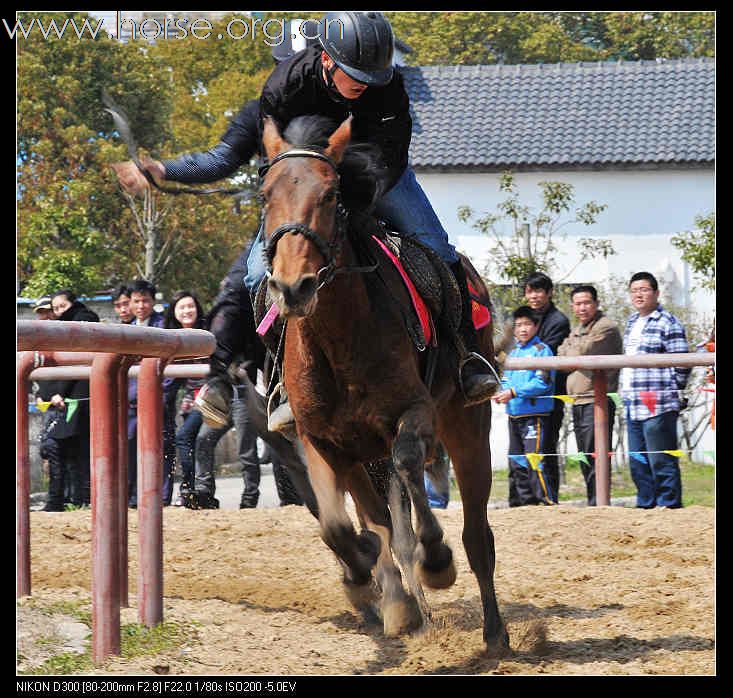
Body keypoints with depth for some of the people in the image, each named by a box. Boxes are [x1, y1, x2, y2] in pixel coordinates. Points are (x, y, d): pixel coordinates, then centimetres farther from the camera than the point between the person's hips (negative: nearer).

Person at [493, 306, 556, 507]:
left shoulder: (541, 350, -6)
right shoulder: (513, 352, 17)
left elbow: (543, 382, -15)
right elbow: (506, 379, 23)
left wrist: (514, 392, -17)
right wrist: (501, 393, 1)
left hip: (535, 413, -8)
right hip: (514, 415, 8)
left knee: (533, 460, -14)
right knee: (516, 461, 12)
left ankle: (547, 500, -11)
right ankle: (523, 499, 20)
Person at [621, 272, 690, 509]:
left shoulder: (668, 323, -8)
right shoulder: (632, 321, 17)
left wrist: (670, 391, -5)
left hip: (657, 408, -9)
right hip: (632, 406, 9)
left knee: (661, 463, -7)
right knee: (637, 463, 13)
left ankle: (669, 506, -2)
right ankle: (646, 505, 21)